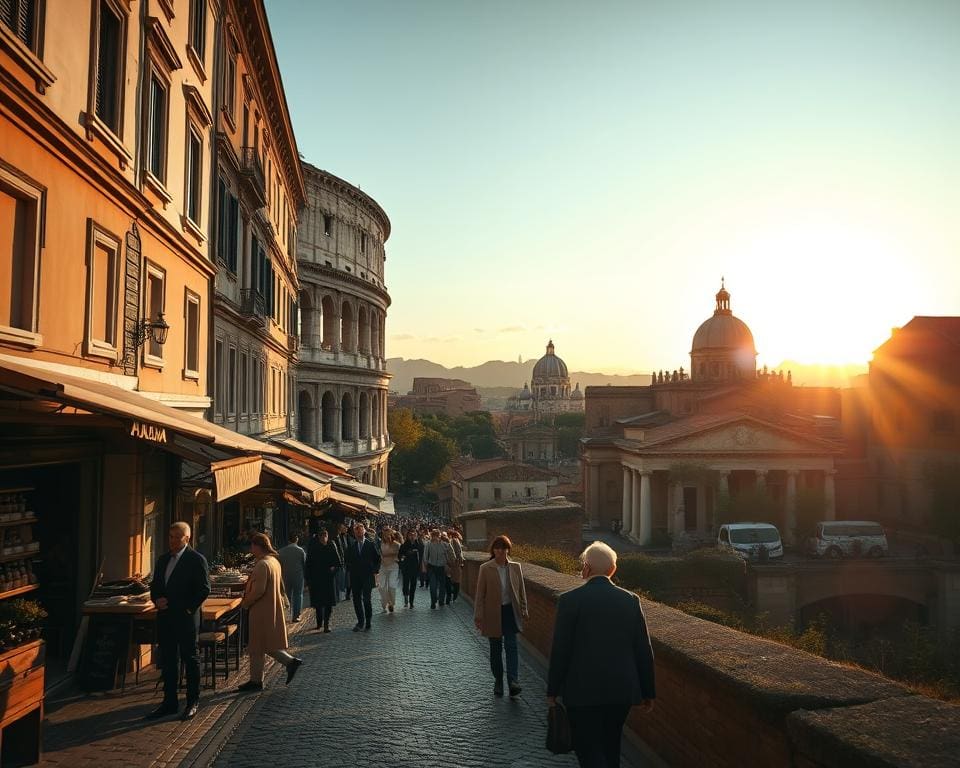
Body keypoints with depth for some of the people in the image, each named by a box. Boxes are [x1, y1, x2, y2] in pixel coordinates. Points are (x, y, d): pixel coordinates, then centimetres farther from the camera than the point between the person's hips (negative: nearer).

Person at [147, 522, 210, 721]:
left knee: (191, 660, 4)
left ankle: (193, 703, 13)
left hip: (186, 618, -6)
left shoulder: (197, 560, -9)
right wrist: (157, 600, -1)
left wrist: (188, 609, -15)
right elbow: (154, 585, 18)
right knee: (168, 661, 12)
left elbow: (204, 589, -11)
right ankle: (169, 702, 21)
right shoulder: (163, 559, 12)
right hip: (165, 617, 6)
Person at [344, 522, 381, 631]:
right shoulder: (351, 546, 8)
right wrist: (349, 571, 1)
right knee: (357, 600, 5)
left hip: (368, 576, -3)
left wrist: (375, 571, -1)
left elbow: (377, 559, 6)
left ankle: (368, 623, 5)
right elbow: (348, 561, 11)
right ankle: (360, 622, 18)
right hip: (355, 577, 3)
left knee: (366, 600, -6)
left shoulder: (371, 545, 3)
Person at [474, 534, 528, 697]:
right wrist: (479, 616, -7)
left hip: (510, 612, 1)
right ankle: (498, 681, 24)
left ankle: (513, 682, -14)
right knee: (495, 649, 10)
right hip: (493, 614, -1)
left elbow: (521, 590, 9)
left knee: (511, 646, -9)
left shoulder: (515, 567, 1)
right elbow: (480, 594, -5)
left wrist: (523, 610, 7)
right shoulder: (485, 569, -7)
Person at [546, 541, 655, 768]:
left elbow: (560, 650, -9)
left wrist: (552, 691, 2)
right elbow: (644, 650, 3)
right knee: (610, 747, 22)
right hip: (622, 690, 5)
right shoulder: (630, 600, 0)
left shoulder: (570, 600, -11)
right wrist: (648, 692, 13)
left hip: (583, 691, -4)